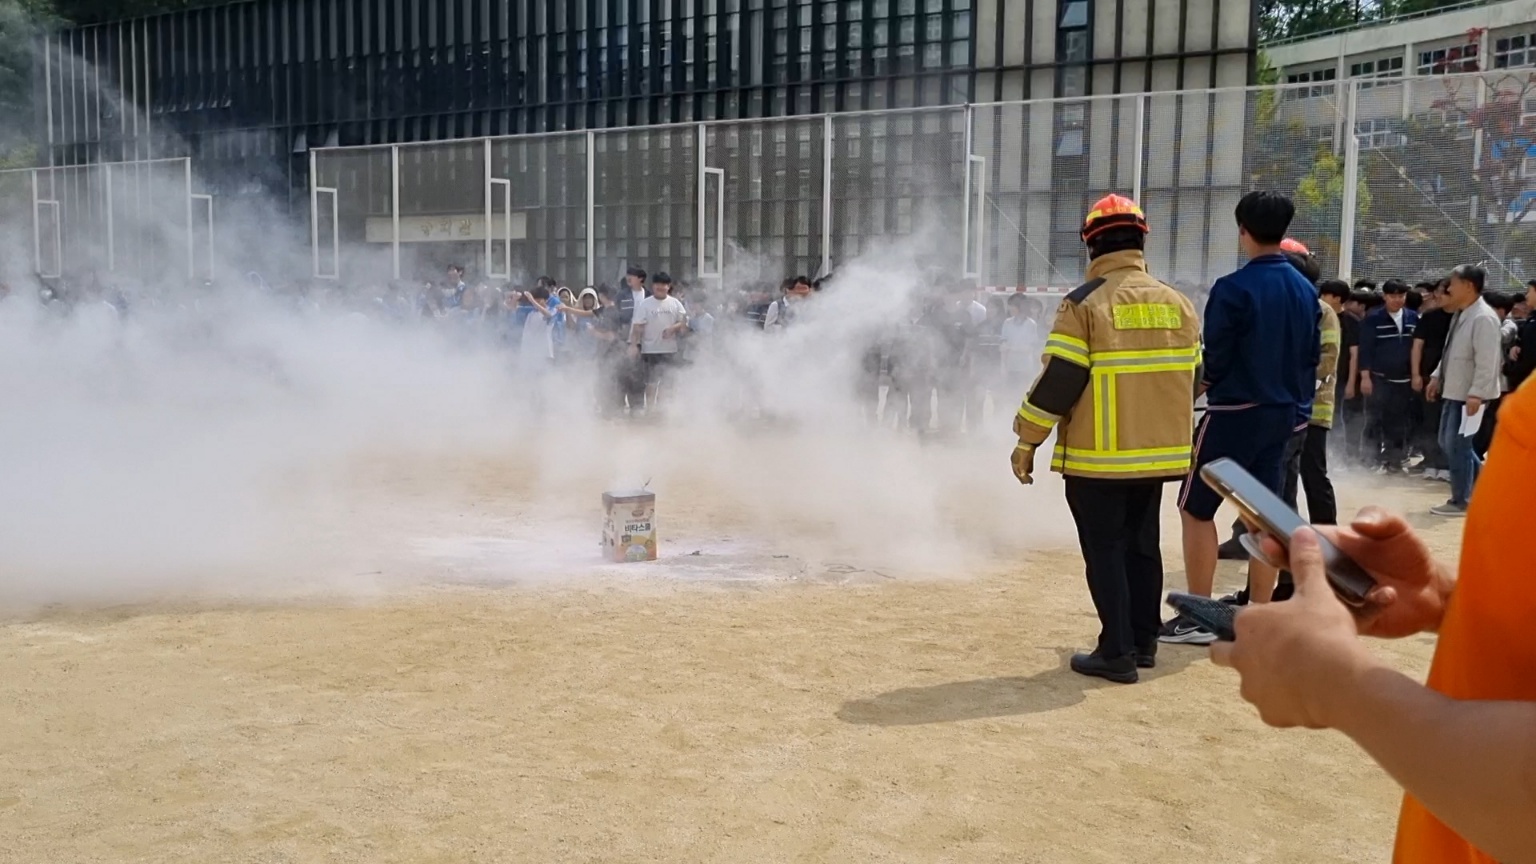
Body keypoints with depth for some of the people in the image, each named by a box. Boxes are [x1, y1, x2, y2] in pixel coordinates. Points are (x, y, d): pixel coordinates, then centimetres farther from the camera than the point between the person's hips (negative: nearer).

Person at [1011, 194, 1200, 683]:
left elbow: (1058, 380, -15)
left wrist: (1027, 441, -7)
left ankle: (1117, 653, 2)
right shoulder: (1178, 304, 7)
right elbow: (1190, 378, 14)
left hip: (1098, 458, -6)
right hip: (1159, 453, 6)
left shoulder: (1085, 303, -12)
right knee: (1143, 545, 17)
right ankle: (1143, 642, 26)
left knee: (1105, 551, 2)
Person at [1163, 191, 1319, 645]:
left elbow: (1214, 359, -13)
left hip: (1235, 413, -7)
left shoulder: (1234, 288, -15)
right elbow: (1311, 358, 11)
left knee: (1195, 508, 3)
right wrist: (1298, 407, 21)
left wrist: (1195, 386, 7)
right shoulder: (1306, 290, 7)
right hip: (1282, 416, 7)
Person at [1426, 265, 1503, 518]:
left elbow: (1487, 361, -23)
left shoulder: (1483, 318, -19)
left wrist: (1476, 394, -27)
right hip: (1454, 391, 10)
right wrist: (1437, 377, 20)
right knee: (1447, 442, 16)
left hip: (1470, 395, -10)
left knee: (1456, 445, -3)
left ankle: (1460, 502, 8)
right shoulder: (1461, 314, 11)